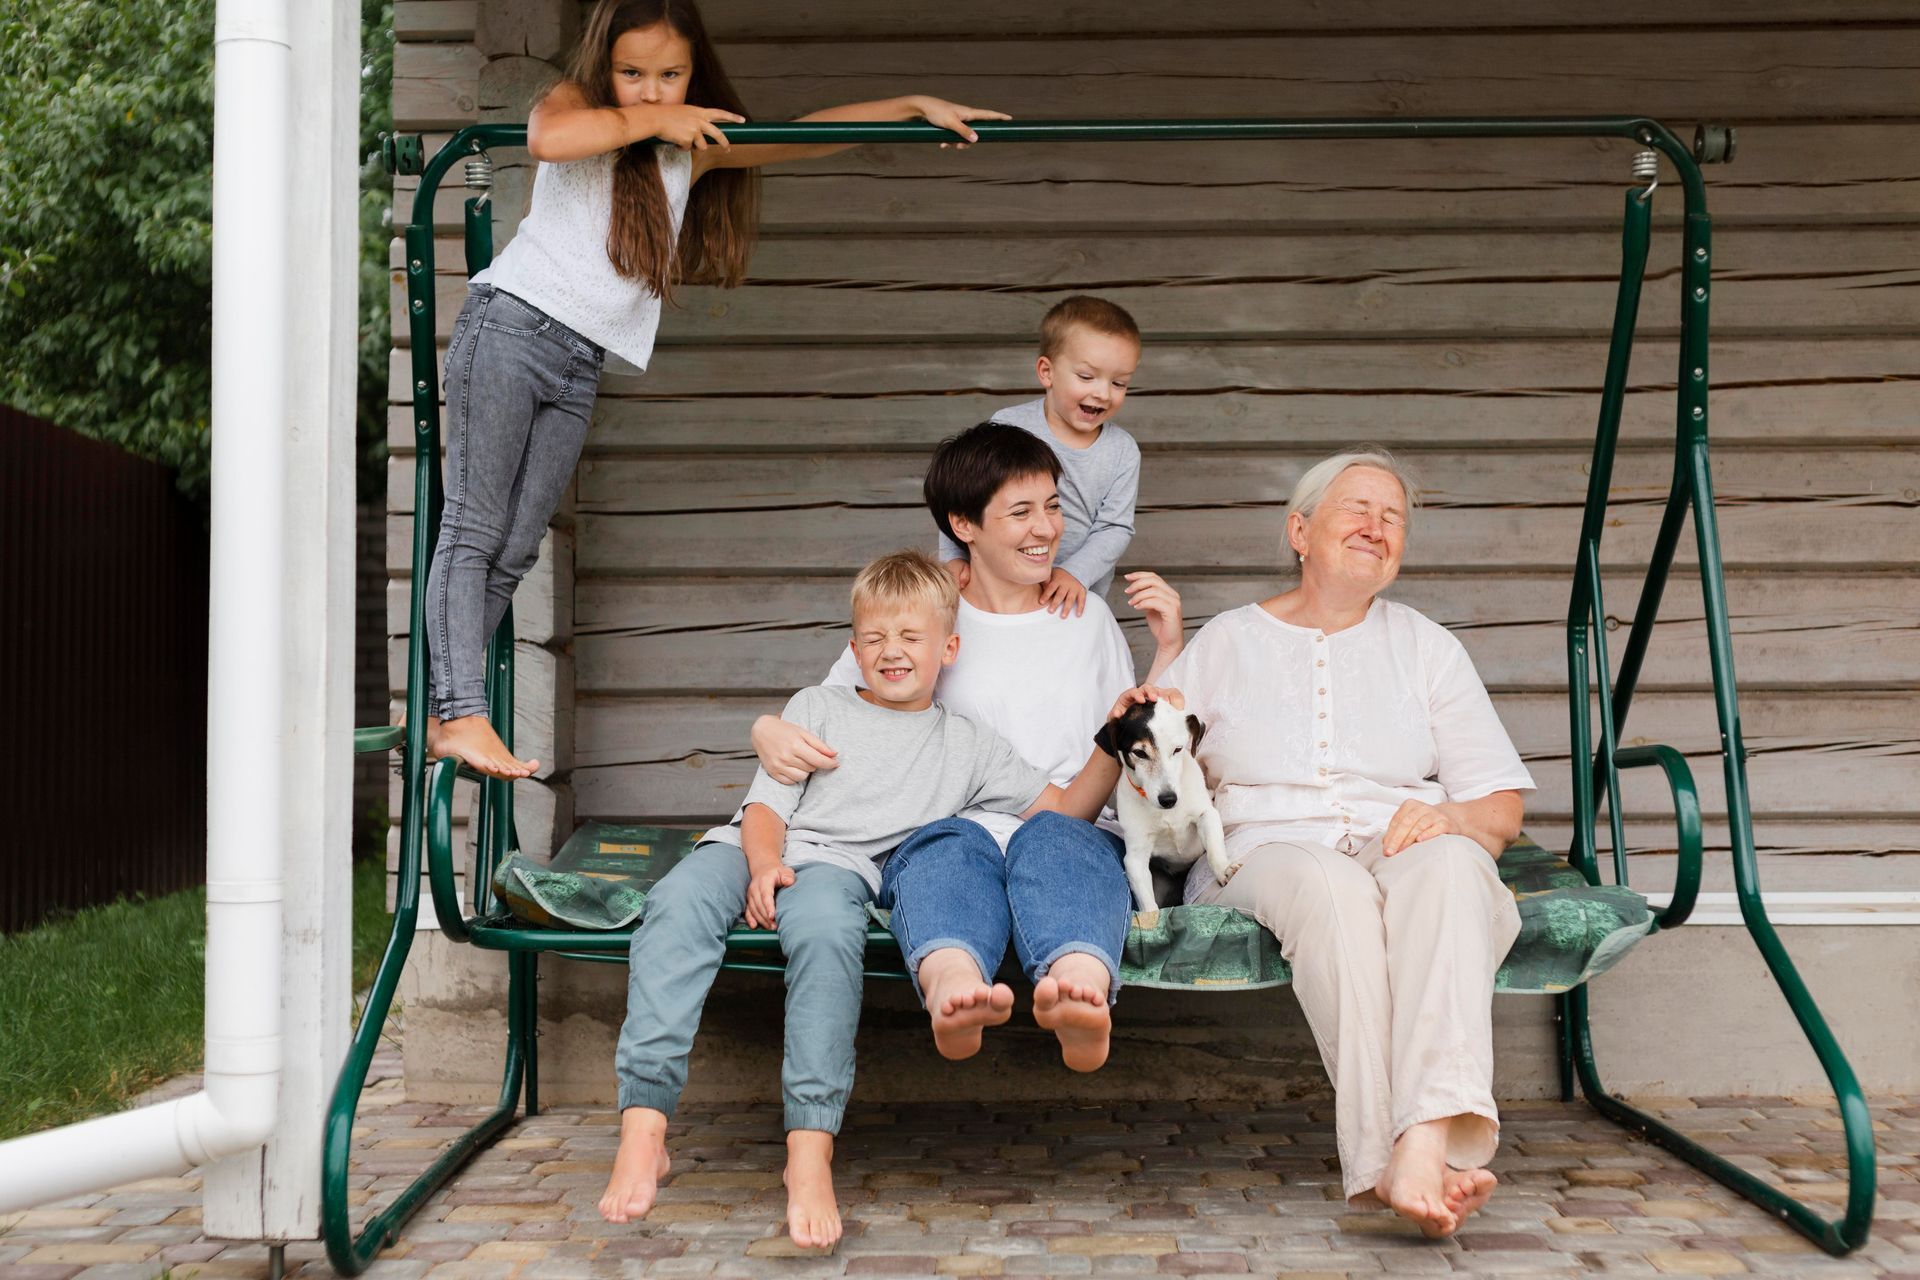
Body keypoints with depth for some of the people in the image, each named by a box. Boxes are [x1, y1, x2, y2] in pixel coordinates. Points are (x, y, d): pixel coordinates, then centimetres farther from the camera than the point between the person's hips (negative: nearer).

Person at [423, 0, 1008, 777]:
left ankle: (435, 711, 7)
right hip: (510, 326, -5)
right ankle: (463, 714, -12)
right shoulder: (576, 102, 0)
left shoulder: (697, 145, 15)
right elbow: (547, 138, -24)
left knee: (514, 551, 2)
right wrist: (651, 121, -14)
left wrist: (916, 107, 8)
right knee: (473, 530, -8)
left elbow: (806, 136, 15)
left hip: (581, 364, 5)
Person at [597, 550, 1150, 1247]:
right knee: (680, 900, -33)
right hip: (753, 848, 1)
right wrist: (764, 864, -9)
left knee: (824, 928, -39)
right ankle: (642, 1130, -34)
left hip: (840, 864, -1)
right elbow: (767, 802, 12)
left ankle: (810, 1152, -38)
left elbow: (1065, 809, 21)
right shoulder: (818, 707, 24)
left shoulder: (968, 744, 25)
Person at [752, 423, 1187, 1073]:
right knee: (951, 846, -38)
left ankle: (1080, 991, -69)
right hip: (946, 824, 0)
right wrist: (770, 731, -9)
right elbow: (818, 717, 15)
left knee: (1053, 836, -37)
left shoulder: (1089, 617, 24)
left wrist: (1168, 649, 14)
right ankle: (952, 984, -70)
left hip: (1077, 831, 1)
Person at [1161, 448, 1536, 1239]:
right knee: (1330, 886, -37)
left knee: (1449, 860, -35)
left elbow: (1502, 809, 13)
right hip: (1262, 856, -1)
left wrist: (1447, 816, -11)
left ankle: (1430, 1137, -51)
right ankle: (1392, 1158, -46)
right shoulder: (1226, 643, 18)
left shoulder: (1426, 647, 20)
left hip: (1406, 853, 1)